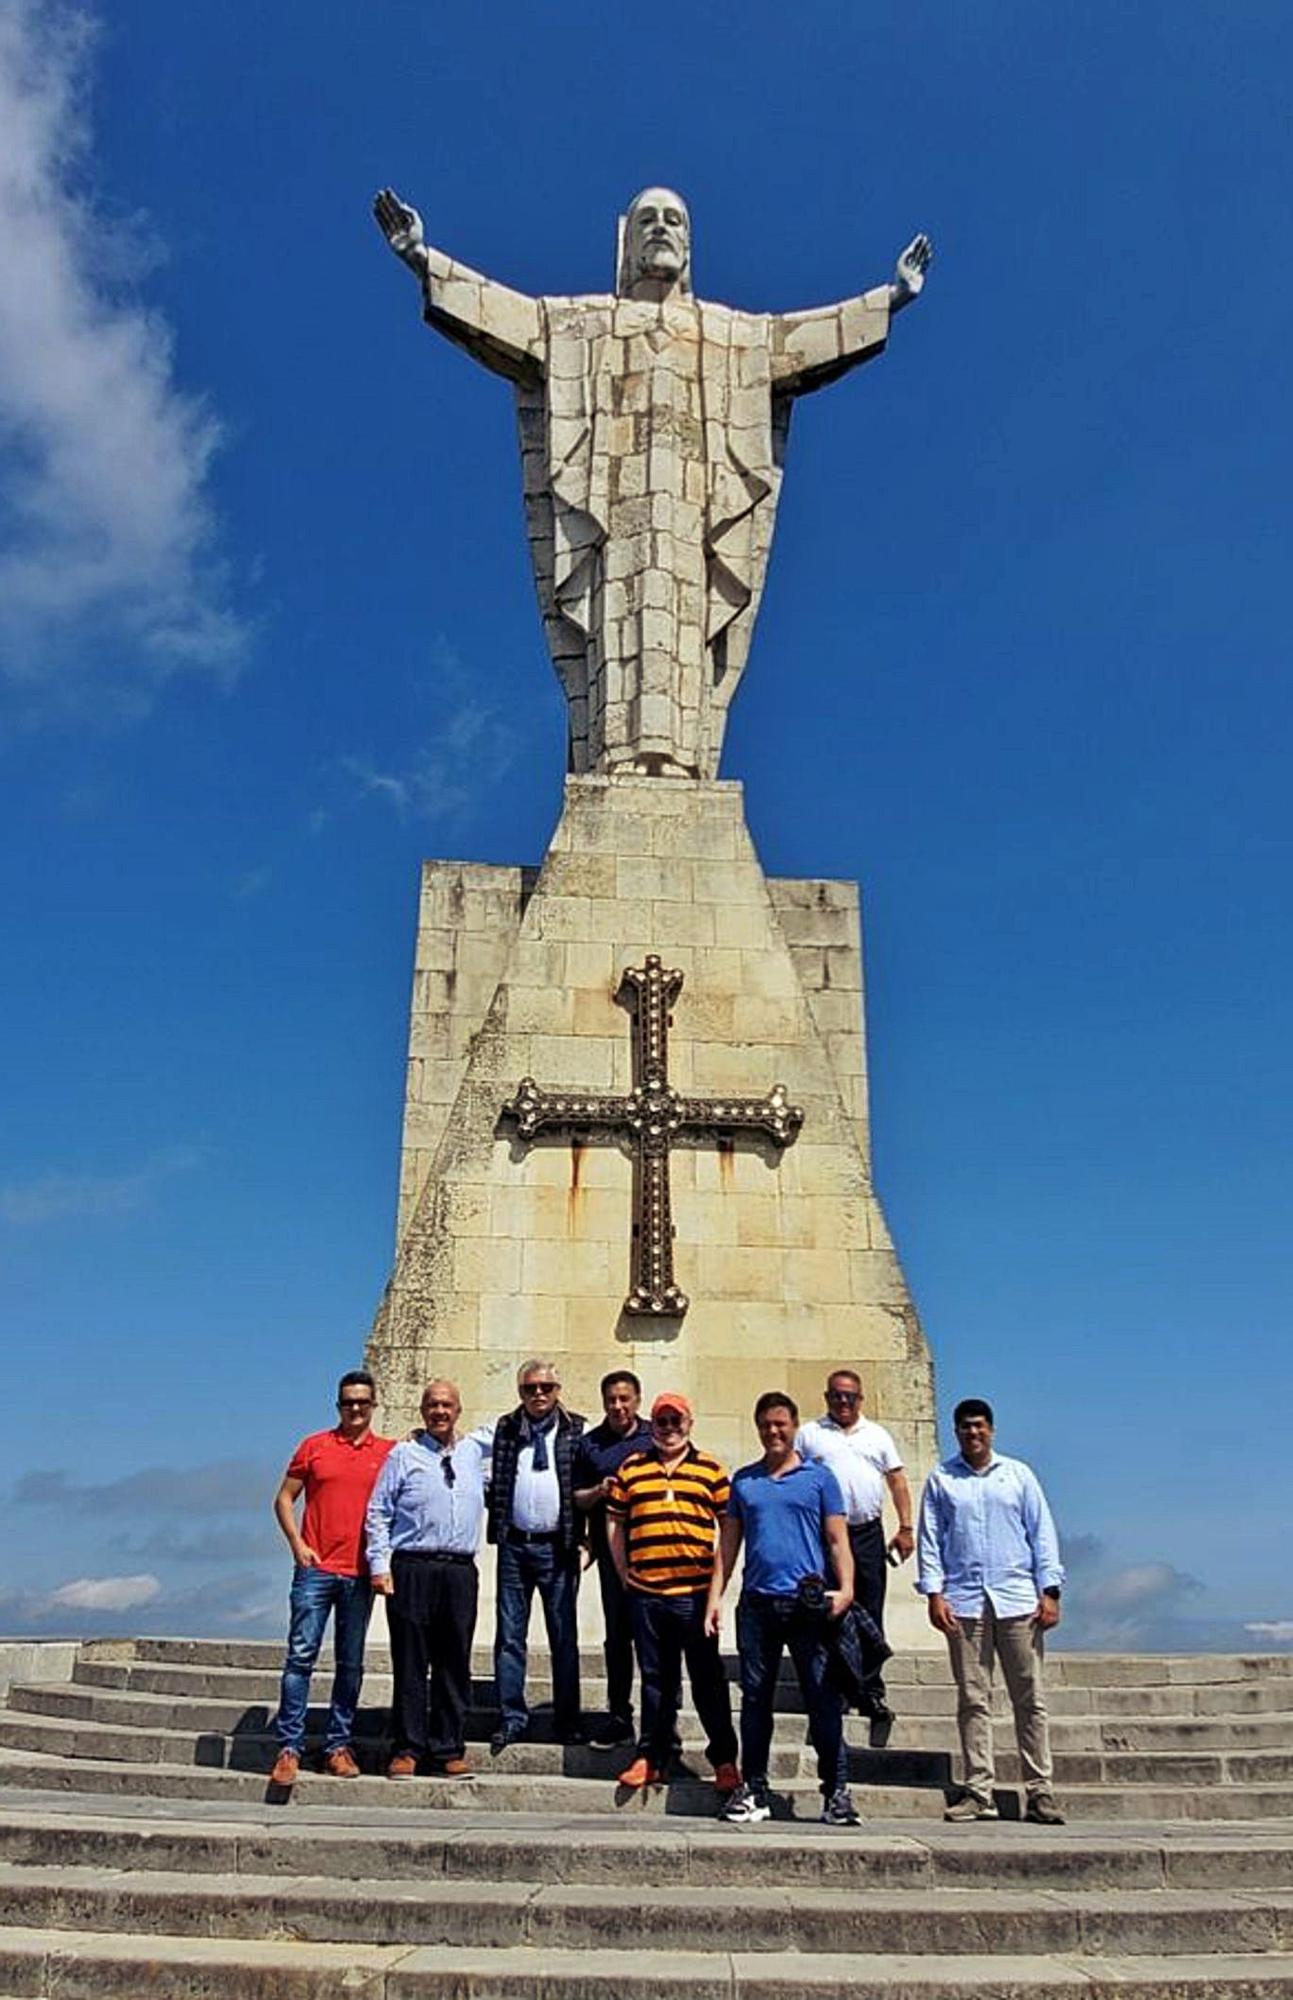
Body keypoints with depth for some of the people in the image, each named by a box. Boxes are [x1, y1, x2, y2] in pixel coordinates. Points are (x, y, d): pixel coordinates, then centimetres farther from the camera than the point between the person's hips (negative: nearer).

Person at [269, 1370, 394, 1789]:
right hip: (316, 1567, -1)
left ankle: (338, 1746, 17)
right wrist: (297, 1544, -3)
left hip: (361, 1573, 1)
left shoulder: (389, 1453, 6)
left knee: (351, 1664, 8)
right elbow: (284, 1499, 9)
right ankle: (289, 1747, 3)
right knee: (300, 1656, -4)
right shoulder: (314, 1446, 5)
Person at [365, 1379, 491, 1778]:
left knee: (455, 1666, 5)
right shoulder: (404, 1454, 2)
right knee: (409, 1663, 0)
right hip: (412, 1570, -3)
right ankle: (406, 1750, 9)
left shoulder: (475, 1450, 12)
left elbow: (500, 1429, 36)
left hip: (460, 1571, 3)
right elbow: (378, 1512, 1)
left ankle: (448, 1752, 13)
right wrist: (379, 1565, -5)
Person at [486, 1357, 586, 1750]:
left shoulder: (576, 1431, 2)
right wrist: (497, 1525, -2)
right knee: (509, 1636, 6)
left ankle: (567, 1720, 17)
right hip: (514, 1545, 2)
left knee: (564, 1637, 7)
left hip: (557, 1547, -1)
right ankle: (512, 1718, 17)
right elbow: (493, 1482, 10)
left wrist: (580, 1534, -6)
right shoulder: (505, 1428, 7)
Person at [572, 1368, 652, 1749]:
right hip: (612, 1550, 1)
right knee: (618, 1633, 7)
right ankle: (619, 1716, 17)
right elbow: (577, 1498, 10)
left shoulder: (655, 1437, 6)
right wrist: (598, 1492, -9)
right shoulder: (590, 1444, 9)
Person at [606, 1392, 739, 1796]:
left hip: (695, 1592, -2)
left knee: (708, 1678, 3)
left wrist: (719, 1578, 0)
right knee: (655, 1679, 12)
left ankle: (724, 1759, 13)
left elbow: (731, 1527, 5)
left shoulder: (710, 1469, 4)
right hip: (645, 1593, 2)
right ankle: (651, 1757, 22)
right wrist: (624, 1575, 8)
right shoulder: (630, 1469, 8)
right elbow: (615, 1523, 13)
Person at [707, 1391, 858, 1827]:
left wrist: (845, 1587, -11)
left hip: (808, 1603, -3)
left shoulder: (819, 1476, 5)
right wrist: (716, 1595, 7)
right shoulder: (743, 1481, 13)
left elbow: (837, 1539, 3)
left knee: (823, 1697, -1)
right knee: (755, 1697, 8)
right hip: (756, 1604, 3)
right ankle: (754, 1790, 17)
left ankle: (835, 1790, 7)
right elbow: (729, 1541, 15)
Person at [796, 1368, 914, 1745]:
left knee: (870, 1620, 4)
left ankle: (874, 1698, 10)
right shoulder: (809, 1434, 8)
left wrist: (905, 1527, 6)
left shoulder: (878, 1435, 16)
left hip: (868, 1534, 2)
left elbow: (897, 1480, 15)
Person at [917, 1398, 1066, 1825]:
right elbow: (929, 1540, 7)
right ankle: (979, 1792, 9)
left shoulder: (1018, 1474, 10)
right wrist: (934, 1593, -3)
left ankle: (1039, 1791, 8)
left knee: (1030, 1699, 2)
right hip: (964, 1602, 0)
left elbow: (1042, 1533, 9)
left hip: (1017, 1601, 0)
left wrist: (1049, 1591, 1)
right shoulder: (940, 1480, 9)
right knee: (973, 1700, 3)